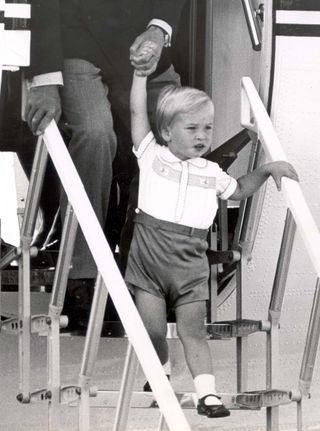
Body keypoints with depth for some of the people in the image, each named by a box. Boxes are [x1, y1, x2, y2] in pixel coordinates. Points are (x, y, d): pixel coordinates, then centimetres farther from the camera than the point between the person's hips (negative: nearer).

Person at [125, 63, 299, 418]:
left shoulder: (211, 173, 15)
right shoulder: (151, 156, 5)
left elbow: (238, 190, 33)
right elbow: (137, 112, -1)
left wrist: (267, 169, 19)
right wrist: (140, 72, -6)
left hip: (190, 264, 2)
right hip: (148, 258, -2)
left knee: (193, 330, -5)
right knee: (152, 331, -2)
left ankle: (208, 394, -8)